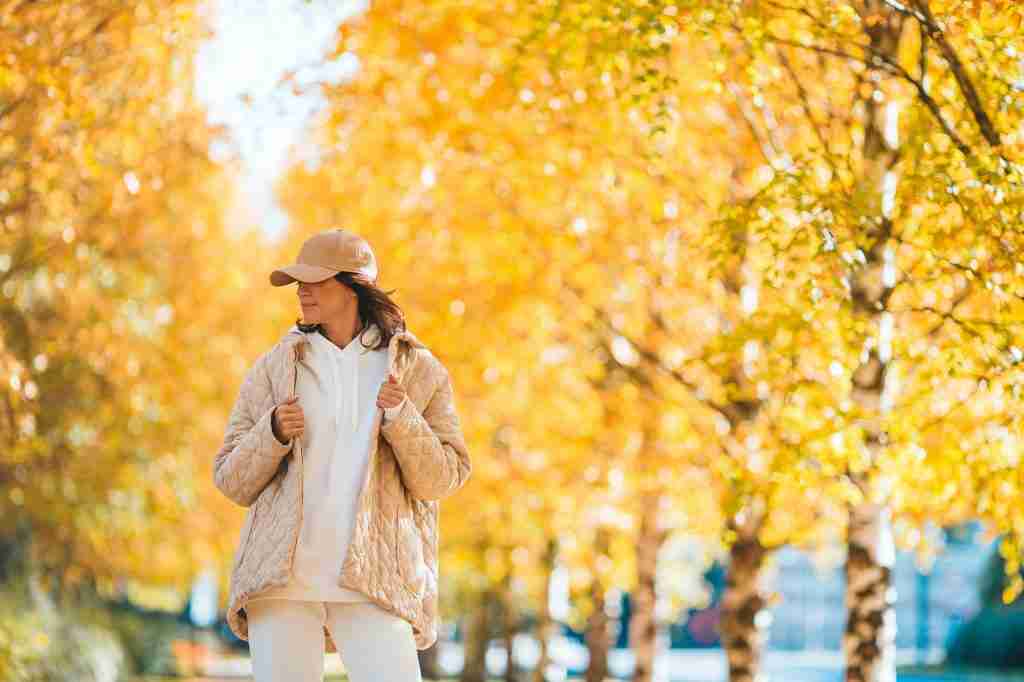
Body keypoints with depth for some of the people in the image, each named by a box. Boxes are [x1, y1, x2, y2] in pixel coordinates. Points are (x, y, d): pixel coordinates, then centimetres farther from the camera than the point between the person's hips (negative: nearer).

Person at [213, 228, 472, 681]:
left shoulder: (417, 369, 9)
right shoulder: (273, 368, 10)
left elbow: (441, 479, 5)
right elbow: (232, 482, 10)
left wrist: (401, 418, -11)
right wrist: (274, 433, -9)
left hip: (370, 583, -1)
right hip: (284, 577, 1)